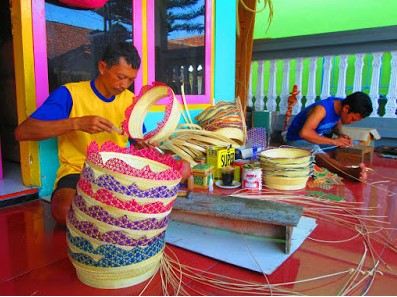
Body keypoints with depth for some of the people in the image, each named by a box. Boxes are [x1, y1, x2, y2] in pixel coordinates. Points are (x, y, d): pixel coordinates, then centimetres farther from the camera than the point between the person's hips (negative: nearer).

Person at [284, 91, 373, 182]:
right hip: (298, 140, -9)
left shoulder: (341, 104, -5)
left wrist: (341, 134, -8)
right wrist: (334, 141, -34)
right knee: (319, 155, -38)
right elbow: (305, 133, -40)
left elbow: (337, 125, 15)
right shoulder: (322, 109, -28)